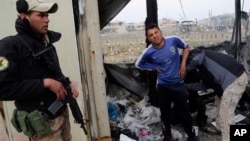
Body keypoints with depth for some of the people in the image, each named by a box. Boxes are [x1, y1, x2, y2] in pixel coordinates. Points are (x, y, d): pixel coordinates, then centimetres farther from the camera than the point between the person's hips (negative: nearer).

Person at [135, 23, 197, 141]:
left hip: (178, 85, 0)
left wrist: (183, 64, -4)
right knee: (165, 113, 16)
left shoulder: (174, 40, -15)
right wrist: (155, 68, -6)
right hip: (163, 87, 0)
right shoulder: (148, 52, -15)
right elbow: (138, 64, 4)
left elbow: (186, 47, 7)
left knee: (184, 113, 12)